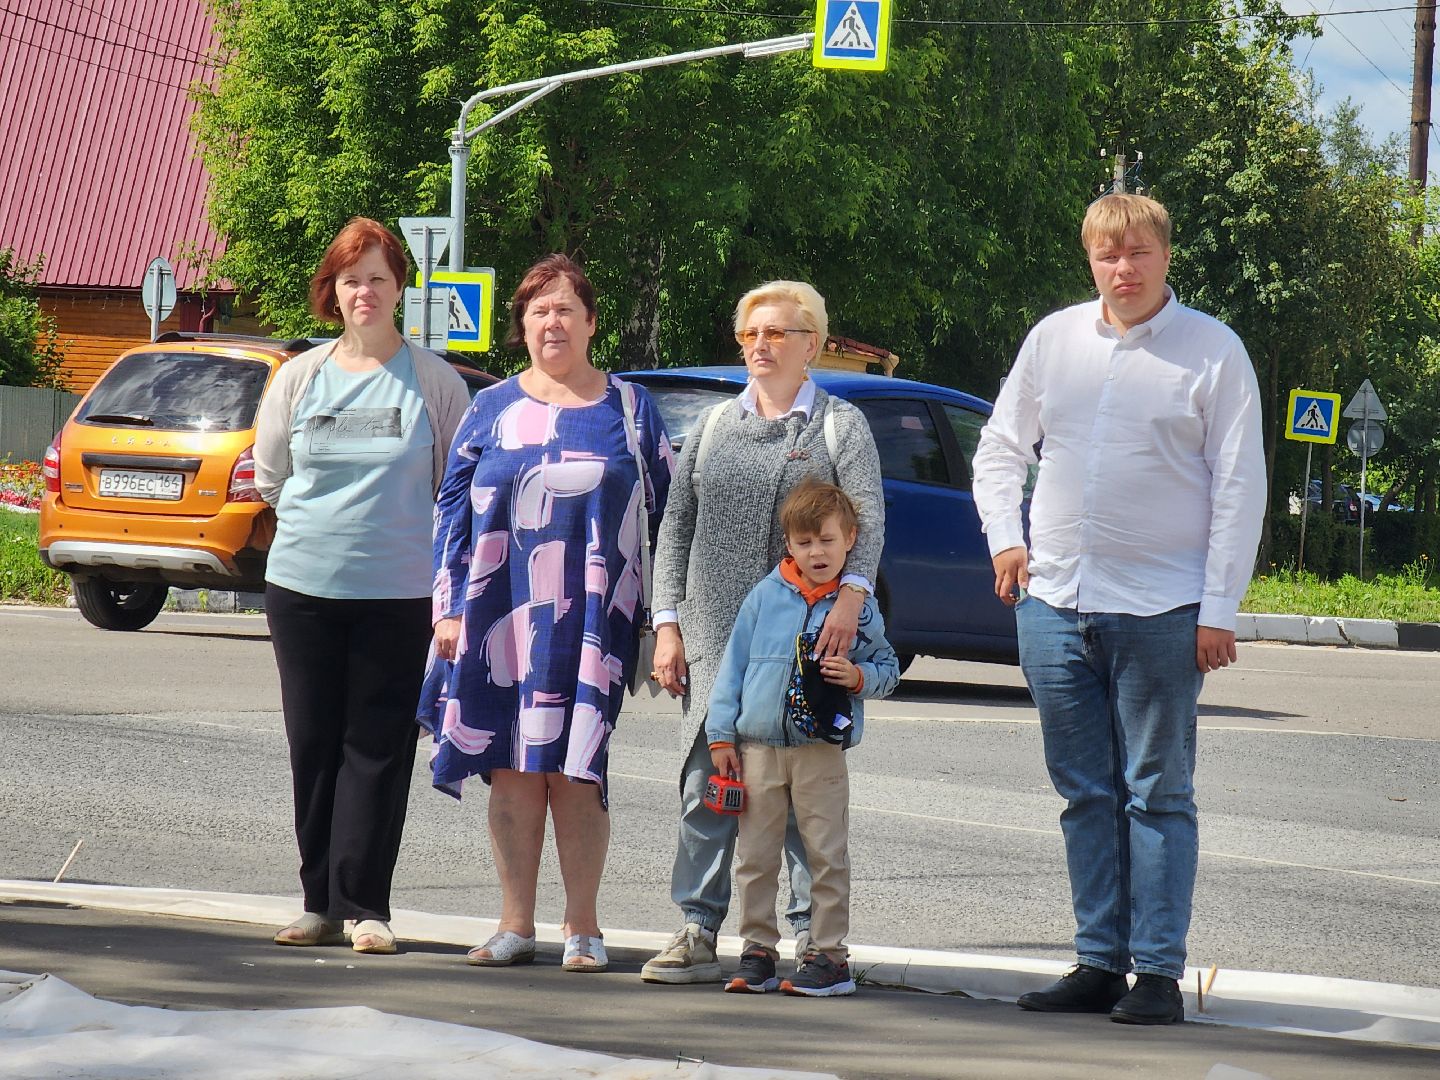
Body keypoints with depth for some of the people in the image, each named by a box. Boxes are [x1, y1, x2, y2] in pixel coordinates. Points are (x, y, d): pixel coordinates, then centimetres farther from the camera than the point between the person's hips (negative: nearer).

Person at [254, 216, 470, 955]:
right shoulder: (301, 377, 7)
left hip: (397, 594, -3)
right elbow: (269, 473, 19)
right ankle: (319, 902, 12)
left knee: (377, 748, -4)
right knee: (313, 745, 5)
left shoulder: (433, 382, 0)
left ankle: (363, 904, -1)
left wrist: (389, 529, 4)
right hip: (303, 587, 3)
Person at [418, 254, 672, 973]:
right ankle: (515, 926, 7)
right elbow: (454, 509, 10)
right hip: (503, 618, 1)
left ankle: (583, 929, 2)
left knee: (574, 770, -5)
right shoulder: (492, 410, 10)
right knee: (511, 770, 1)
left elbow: (664, 510, 10)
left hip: (592, 620, -1)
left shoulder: (628, 409, 9)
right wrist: (450, 609, 1)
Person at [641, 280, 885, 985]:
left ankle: (815, 934, 3)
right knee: (707, 782, 0)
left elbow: (867, 515, -9)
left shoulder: (838, 424, 4)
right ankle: (699, 932, 4)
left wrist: (850, 596, -26)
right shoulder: (714, 426, 15)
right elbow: (676, 526, 16)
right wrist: (668, 623, 6)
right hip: (715, 635, 3)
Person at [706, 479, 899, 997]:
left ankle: (829, 955, 6)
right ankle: (757, 951, 13)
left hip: (821, 753, -1)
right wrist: (721, 734, 5)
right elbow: (733, 664, 8)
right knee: (755, 857, 4)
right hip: (758, 747, 1)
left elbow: (888, 667, 12)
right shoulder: (765, 596, 5)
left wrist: (859, 676, -11)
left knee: (826, 855, 0)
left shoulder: (858, 605, 4)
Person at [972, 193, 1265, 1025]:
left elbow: (1239, 487, -3)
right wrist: (1005, 536, 5)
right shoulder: (1054, 340, 10)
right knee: (1086, 794, 8)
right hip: (1054, 603, 4)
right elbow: (1002, 446, 21)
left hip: (1161, 610, -4)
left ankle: (1159, 971, 2)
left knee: (1157, 793, -1)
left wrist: (1220, 608, -8)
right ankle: (1099, 963, 14)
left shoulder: (1213, 352, -2)